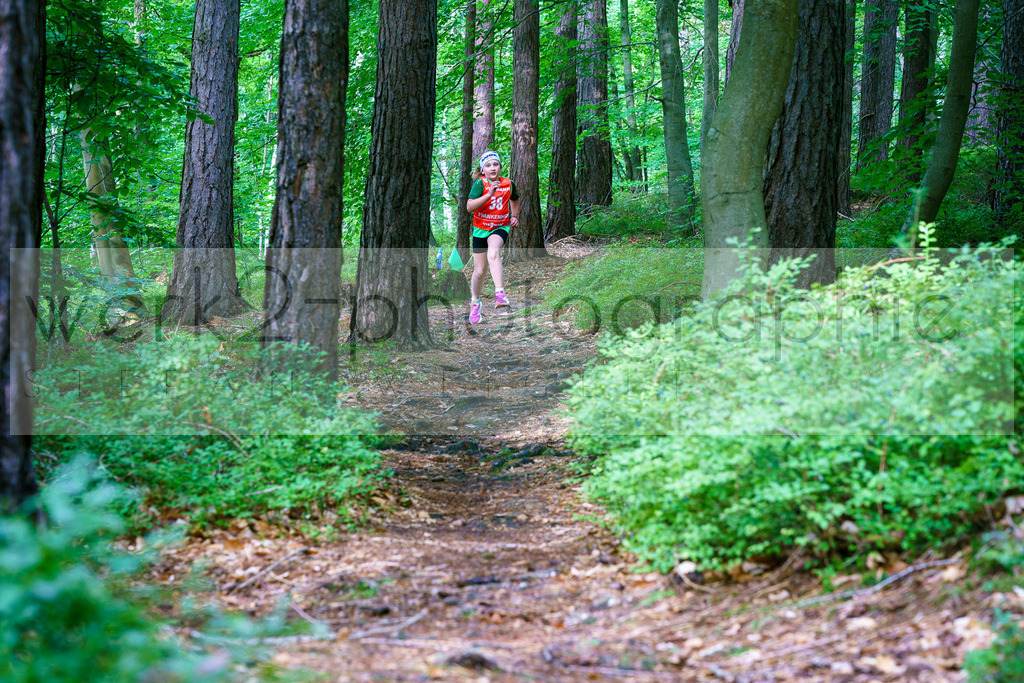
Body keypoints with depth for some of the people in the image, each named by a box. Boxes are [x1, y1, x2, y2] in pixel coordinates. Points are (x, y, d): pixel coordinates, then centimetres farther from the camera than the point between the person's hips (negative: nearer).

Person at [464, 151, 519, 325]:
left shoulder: (508, 184, -2)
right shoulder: (480, 184, -13)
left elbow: (514, 199, 23)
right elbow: (469, 207, -27)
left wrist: (515, 216, 11)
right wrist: (489, 194, -35)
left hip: (500, 227, 0)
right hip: (481, 229, 0)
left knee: (493, 253, -34)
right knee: (480, 271, 6)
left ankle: (500, 295, -45)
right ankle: (475, 302, 33)